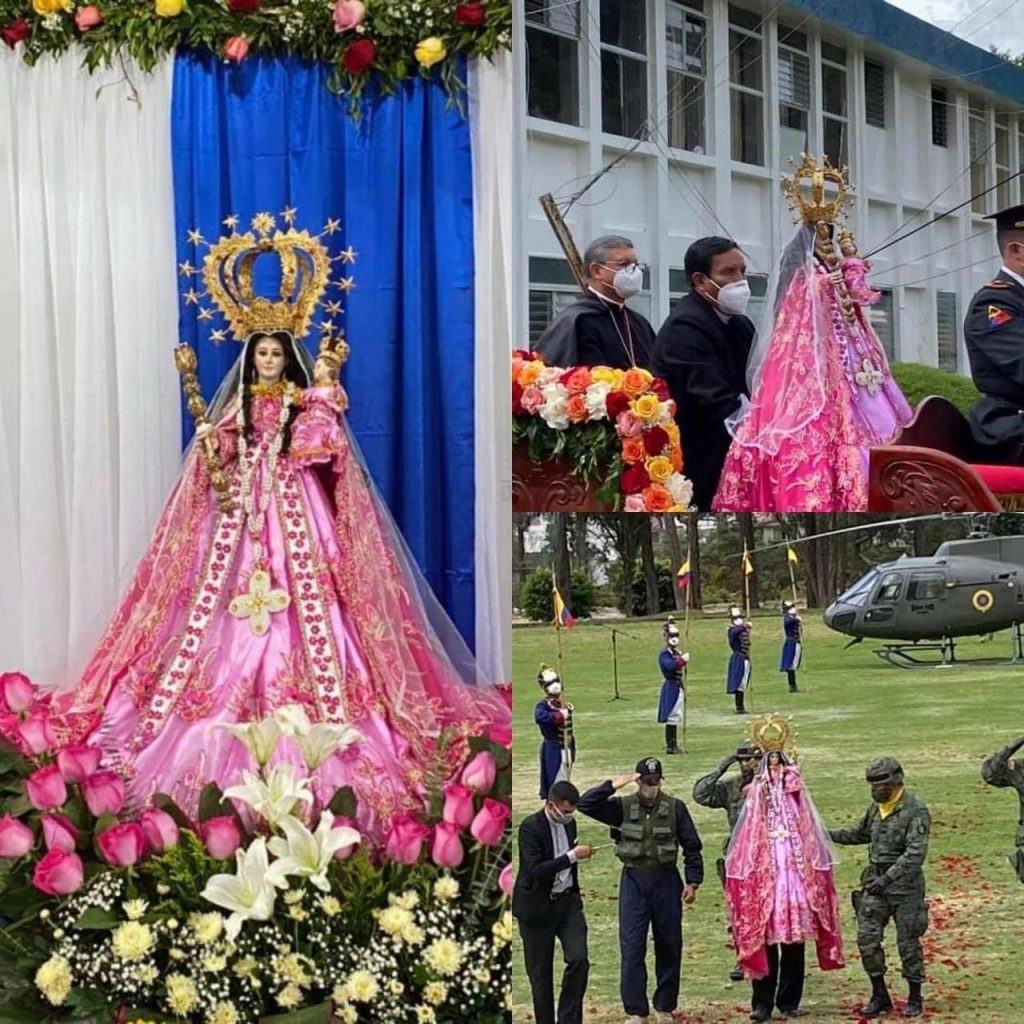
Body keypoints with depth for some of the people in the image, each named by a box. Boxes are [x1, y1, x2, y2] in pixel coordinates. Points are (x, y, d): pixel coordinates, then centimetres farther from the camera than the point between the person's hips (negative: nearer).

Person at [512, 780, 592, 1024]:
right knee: (540, 973, 3)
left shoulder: (569, 823, 5)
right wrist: (573, 856, -30)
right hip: (538, 906, -5)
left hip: (567, 902, 5)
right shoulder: (530, 827, -16)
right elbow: (536, 870, -26)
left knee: (579, 960, -11)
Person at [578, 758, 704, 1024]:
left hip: (666, 881, 0)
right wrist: (615, 784, -16)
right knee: (632, 948, -5)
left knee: (669, 947, 8)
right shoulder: (623, 807, 0)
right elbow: (585, 804, -9)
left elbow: (692, 846, 3)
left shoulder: (675, 808, -1)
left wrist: (692, 882, -2)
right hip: (634, 882, 0)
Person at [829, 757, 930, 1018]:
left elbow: (915, 854, -23)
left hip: (905, 885, -6)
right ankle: (880, 995, 10)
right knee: (867, 938, -1)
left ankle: (915, 998, 17)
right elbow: (859, 834, 25)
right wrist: (827, 834, 14)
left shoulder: (916, 811, -16)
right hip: (875, 883, 6)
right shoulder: (876, 808, 8)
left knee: (908, 943, 2)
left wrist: (887, 878, -29)